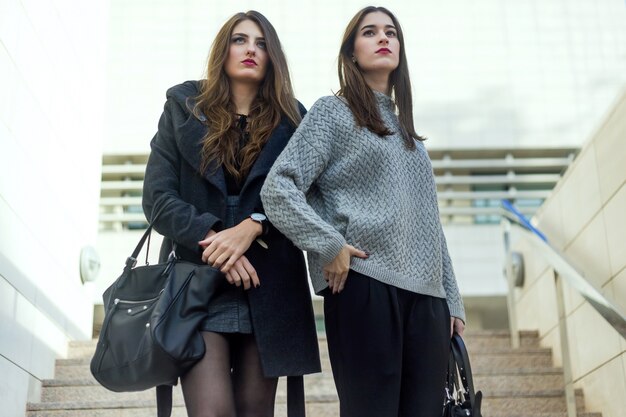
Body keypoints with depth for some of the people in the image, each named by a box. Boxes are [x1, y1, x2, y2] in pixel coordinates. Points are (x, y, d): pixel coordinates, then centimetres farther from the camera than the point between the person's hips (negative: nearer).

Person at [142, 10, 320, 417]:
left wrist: (252, 227, -16)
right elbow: (158, 197, 0)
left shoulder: (291, 120, 11)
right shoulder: (185, 108, 9)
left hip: (268, 288, 1)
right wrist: (211, 238, -14)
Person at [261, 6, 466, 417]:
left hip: (426, 296, 6)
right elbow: (278, 189, -5)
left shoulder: (408, 131, 24)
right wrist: (328, 246, -16)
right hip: (363, 286, -6)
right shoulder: (332, 112, 6)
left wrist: (452, 300, 16)